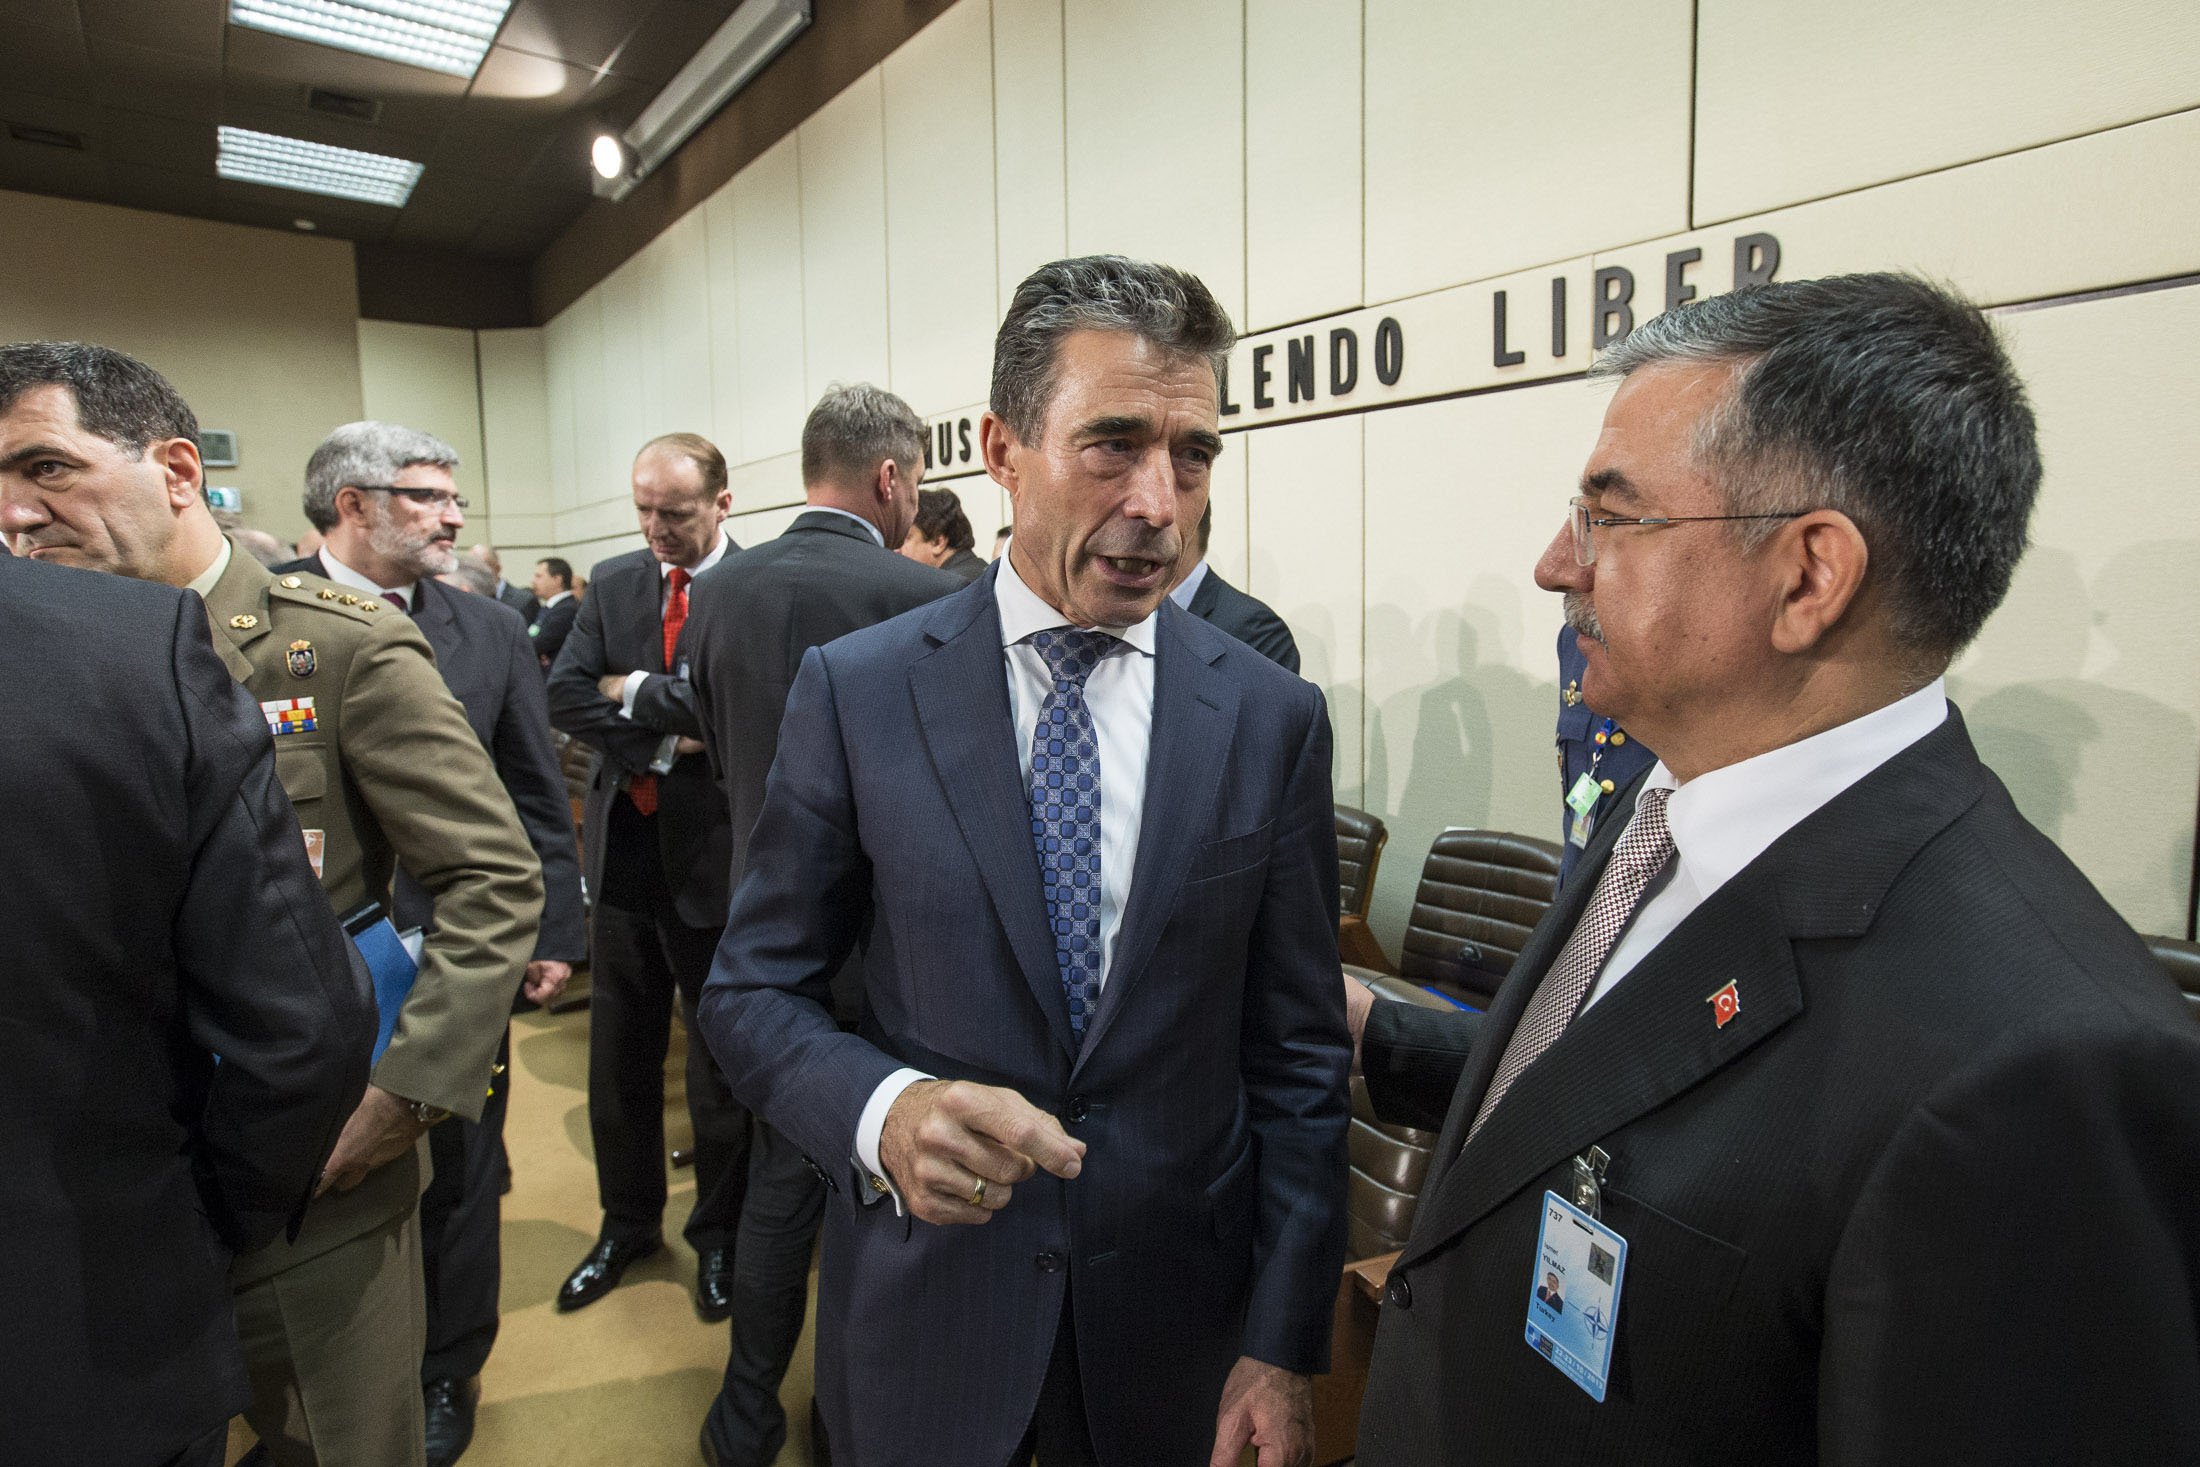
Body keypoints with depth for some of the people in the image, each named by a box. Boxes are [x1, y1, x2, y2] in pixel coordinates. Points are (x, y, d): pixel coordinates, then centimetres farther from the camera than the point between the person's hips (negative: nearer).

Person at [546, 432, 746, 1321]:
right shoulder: (614, 582, 7)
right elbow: (565, 696, -1)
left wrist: (636, 691, -11)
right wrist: (659, 745, -14)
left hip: (715, 855, -5)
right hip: (627, 848, 6)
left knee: (721, 1062, 11)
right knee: (619, 1056, 18)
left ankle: (719, 1234, 33)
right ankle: (627, 1225, 40)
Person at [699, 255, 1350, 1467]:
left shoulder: (1273, 719, -8)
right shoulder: (854, 691, -11)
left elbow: (1299, 1052, -3)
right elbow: (753, 988, -5)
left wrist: (1284, 1346, -5)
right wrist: (885, 1110, -25)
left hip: (1174, 1319, 1)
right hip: (924, 1309, 0)